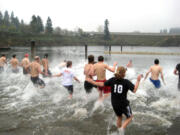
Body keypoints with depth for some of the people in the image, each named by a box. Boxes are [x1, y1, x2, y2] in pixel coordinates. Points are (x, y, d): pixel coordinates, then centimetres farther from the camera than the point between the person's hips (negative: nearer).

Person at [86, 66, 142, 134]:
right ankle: (122, 128, -1)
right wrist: (138, 81, -12)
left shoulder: (112, 80, -5)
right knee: (129, 117, 19)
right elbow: (134, 90, -21)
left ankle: (119, 131, 38)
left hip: (114, 104, 5)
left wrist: (92, 81, 9)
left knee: (119, 117, 28)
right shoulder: (126, 82, -15)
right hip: (124, 104, -4)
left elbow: (102, 84, -1)